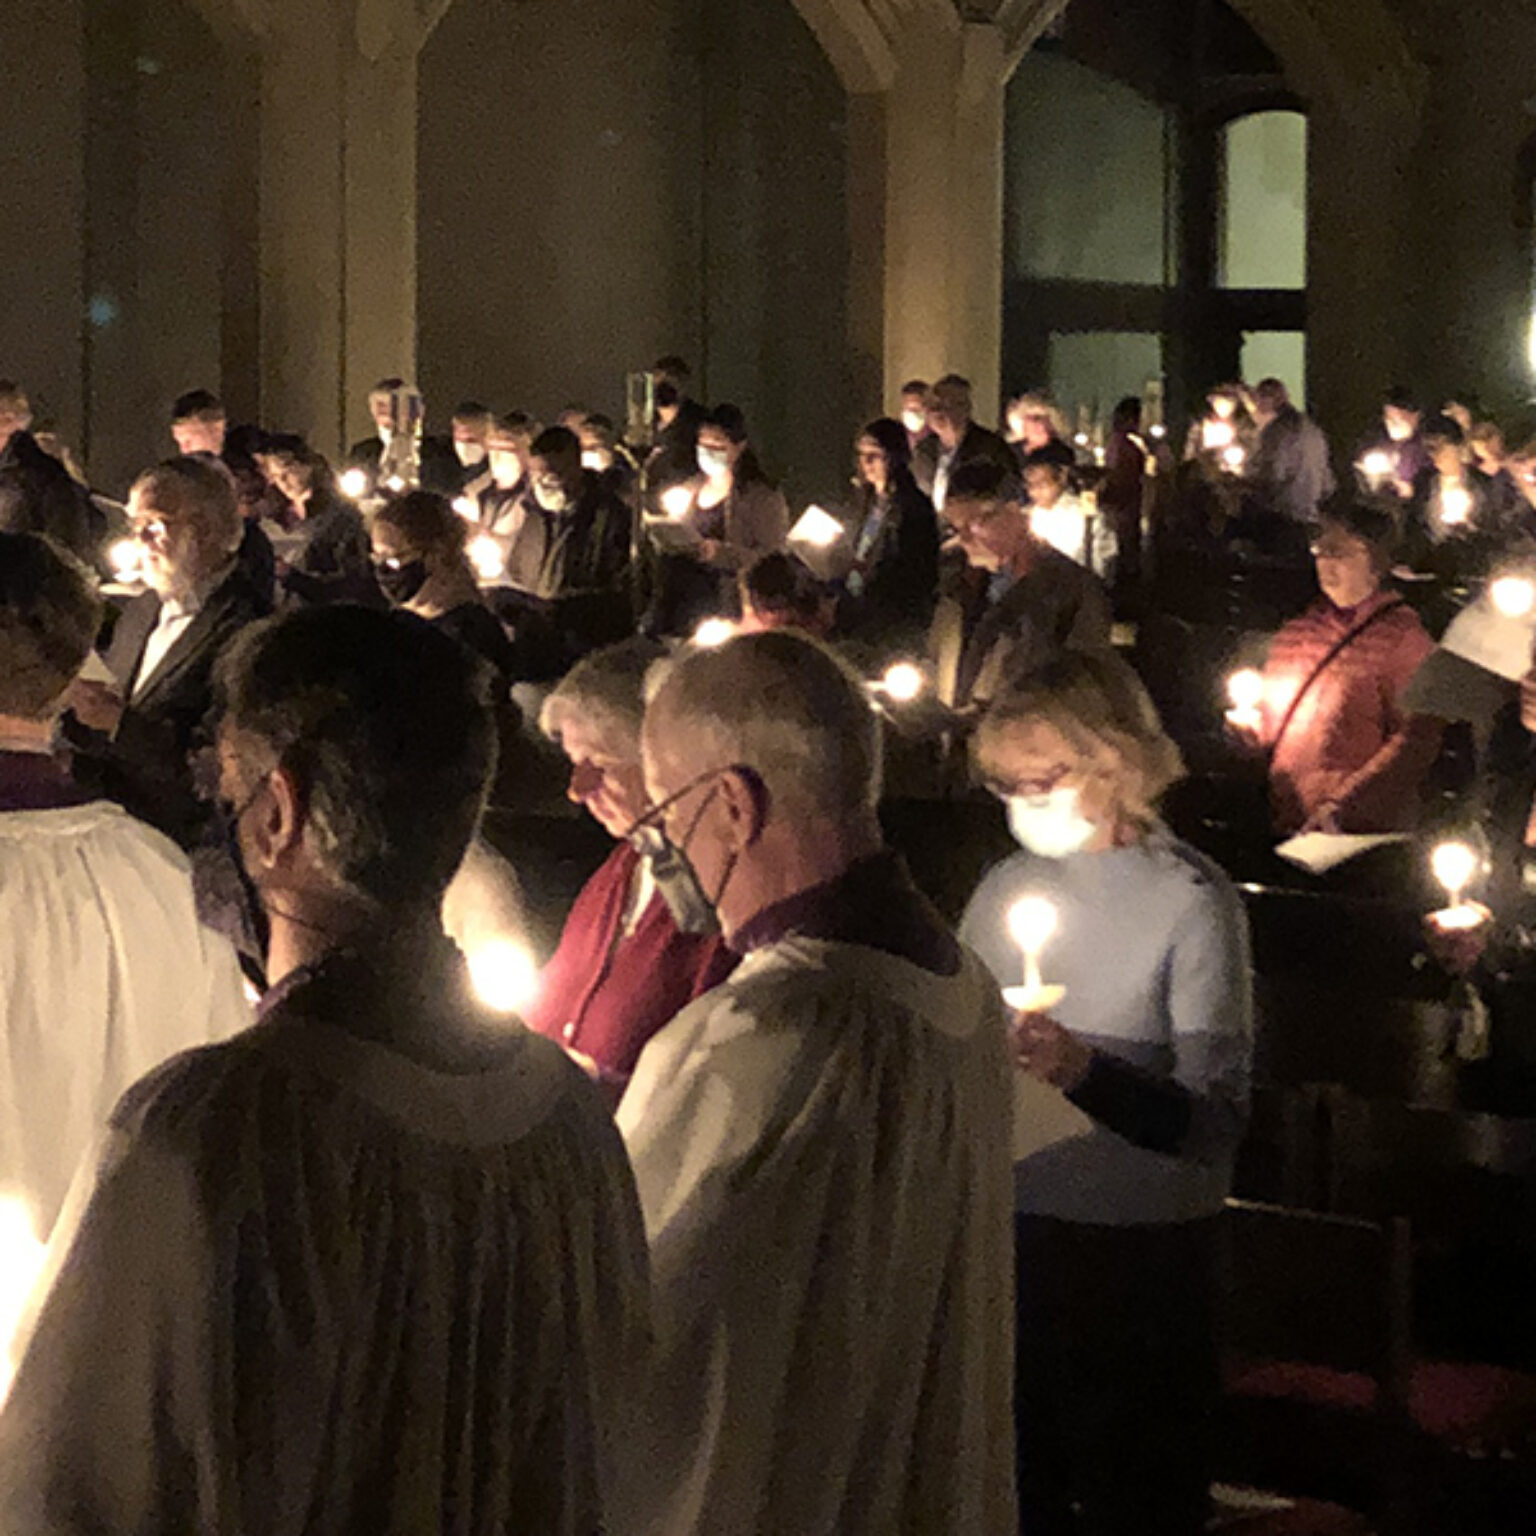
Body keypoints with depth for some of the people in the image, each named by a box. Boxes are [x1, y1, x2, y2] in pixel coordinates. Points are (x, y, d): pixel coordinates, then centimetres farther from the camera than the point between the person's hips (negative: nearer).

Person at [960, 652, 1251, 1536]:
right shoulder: (1006, 890, 6)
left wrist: (1085, 1071, -33)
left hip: (1140, 1261, -5)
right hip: (1006, 1237, 5)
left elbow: (1219, 1123, -18)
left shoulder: (1191, 902, -11)